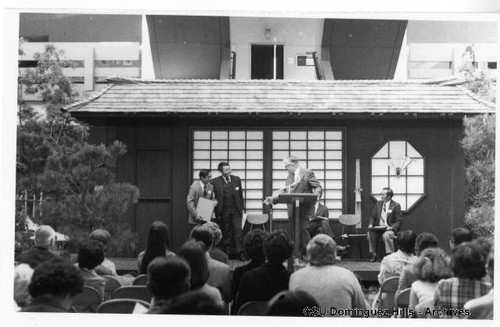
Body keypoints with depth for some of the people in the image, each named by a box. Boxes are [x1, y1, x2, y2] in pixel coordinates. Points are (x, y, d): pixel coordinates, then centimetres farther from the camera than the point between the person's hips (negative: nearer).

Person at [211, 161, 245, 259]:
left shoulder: (237, 179, 5)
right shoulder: (215, 182, -4)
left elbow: (240, 195, 11)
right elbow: (214, 198, -3)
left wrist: (242, 208, 8)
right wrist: (217, 212, -6)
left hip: (236, 210, 1)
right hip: (224, 211, -1)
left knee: (238, 230, -7)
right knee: (226, 232, 5)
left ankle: (239, 252, -5)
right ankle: (228, 252, 12)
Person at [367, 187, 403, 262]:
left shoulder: (396, 205, -3)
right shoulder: (378, 203, 12)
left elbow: (398, 221, -5)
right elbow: (373, 216, 16)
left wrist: (392, 228, -21)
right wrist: (371, 224, -5)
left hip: (389, 228, -4)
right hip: (378, 227, 4)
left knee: (386, 235, -36)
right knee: (369, 233, -24)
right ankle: (374, 255, -12)